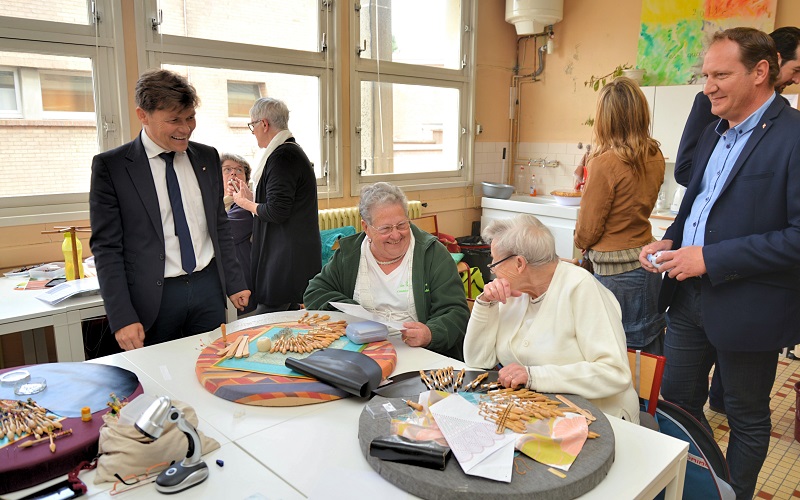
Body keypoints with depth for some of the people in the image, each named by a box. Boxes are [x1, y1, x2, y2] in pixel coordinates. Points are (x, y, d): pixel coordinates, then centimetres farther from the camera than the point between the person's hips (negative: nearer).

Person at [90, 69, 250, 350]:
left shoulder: (207, 157, 7)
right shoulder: (110, 166, -6)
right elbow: (106, 247, -7)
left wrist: (234, 284, 10)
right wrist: (122, 318, -12)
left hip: (209, 287, 4)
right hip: (153, 299, -3)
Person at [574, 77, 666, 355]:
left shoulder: (605, 163, -18)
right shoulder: (655, 158, 2)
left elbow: (588, 227, -11)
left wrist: (582, 242, 10)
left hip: (615, 271, -7)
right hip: (646, 262, 7)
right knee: (652, 355, 17)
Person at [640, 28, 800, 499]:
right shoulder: (714, 134, 10)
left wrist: (711, 259, -23)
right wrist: (671, 240, 1)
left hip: (746, 308, -7)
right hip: (689, 297, 8)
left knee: (747, 418, 14)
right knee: (678, 399, 19)